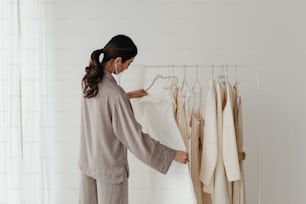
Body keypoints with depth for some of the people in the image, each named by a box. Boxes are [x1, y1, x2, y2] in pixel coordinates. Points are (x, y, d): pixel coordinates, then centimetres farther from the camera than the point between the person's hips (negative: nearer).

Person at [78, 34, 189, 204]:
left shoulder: (89, 81, -4)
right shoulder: (115, 93, -28)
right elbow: (135, 137, -24)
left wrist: (128, 96, 26)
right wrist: (173, 155, -17)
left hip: (87, 159, 7)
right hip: (109, 165, -7)